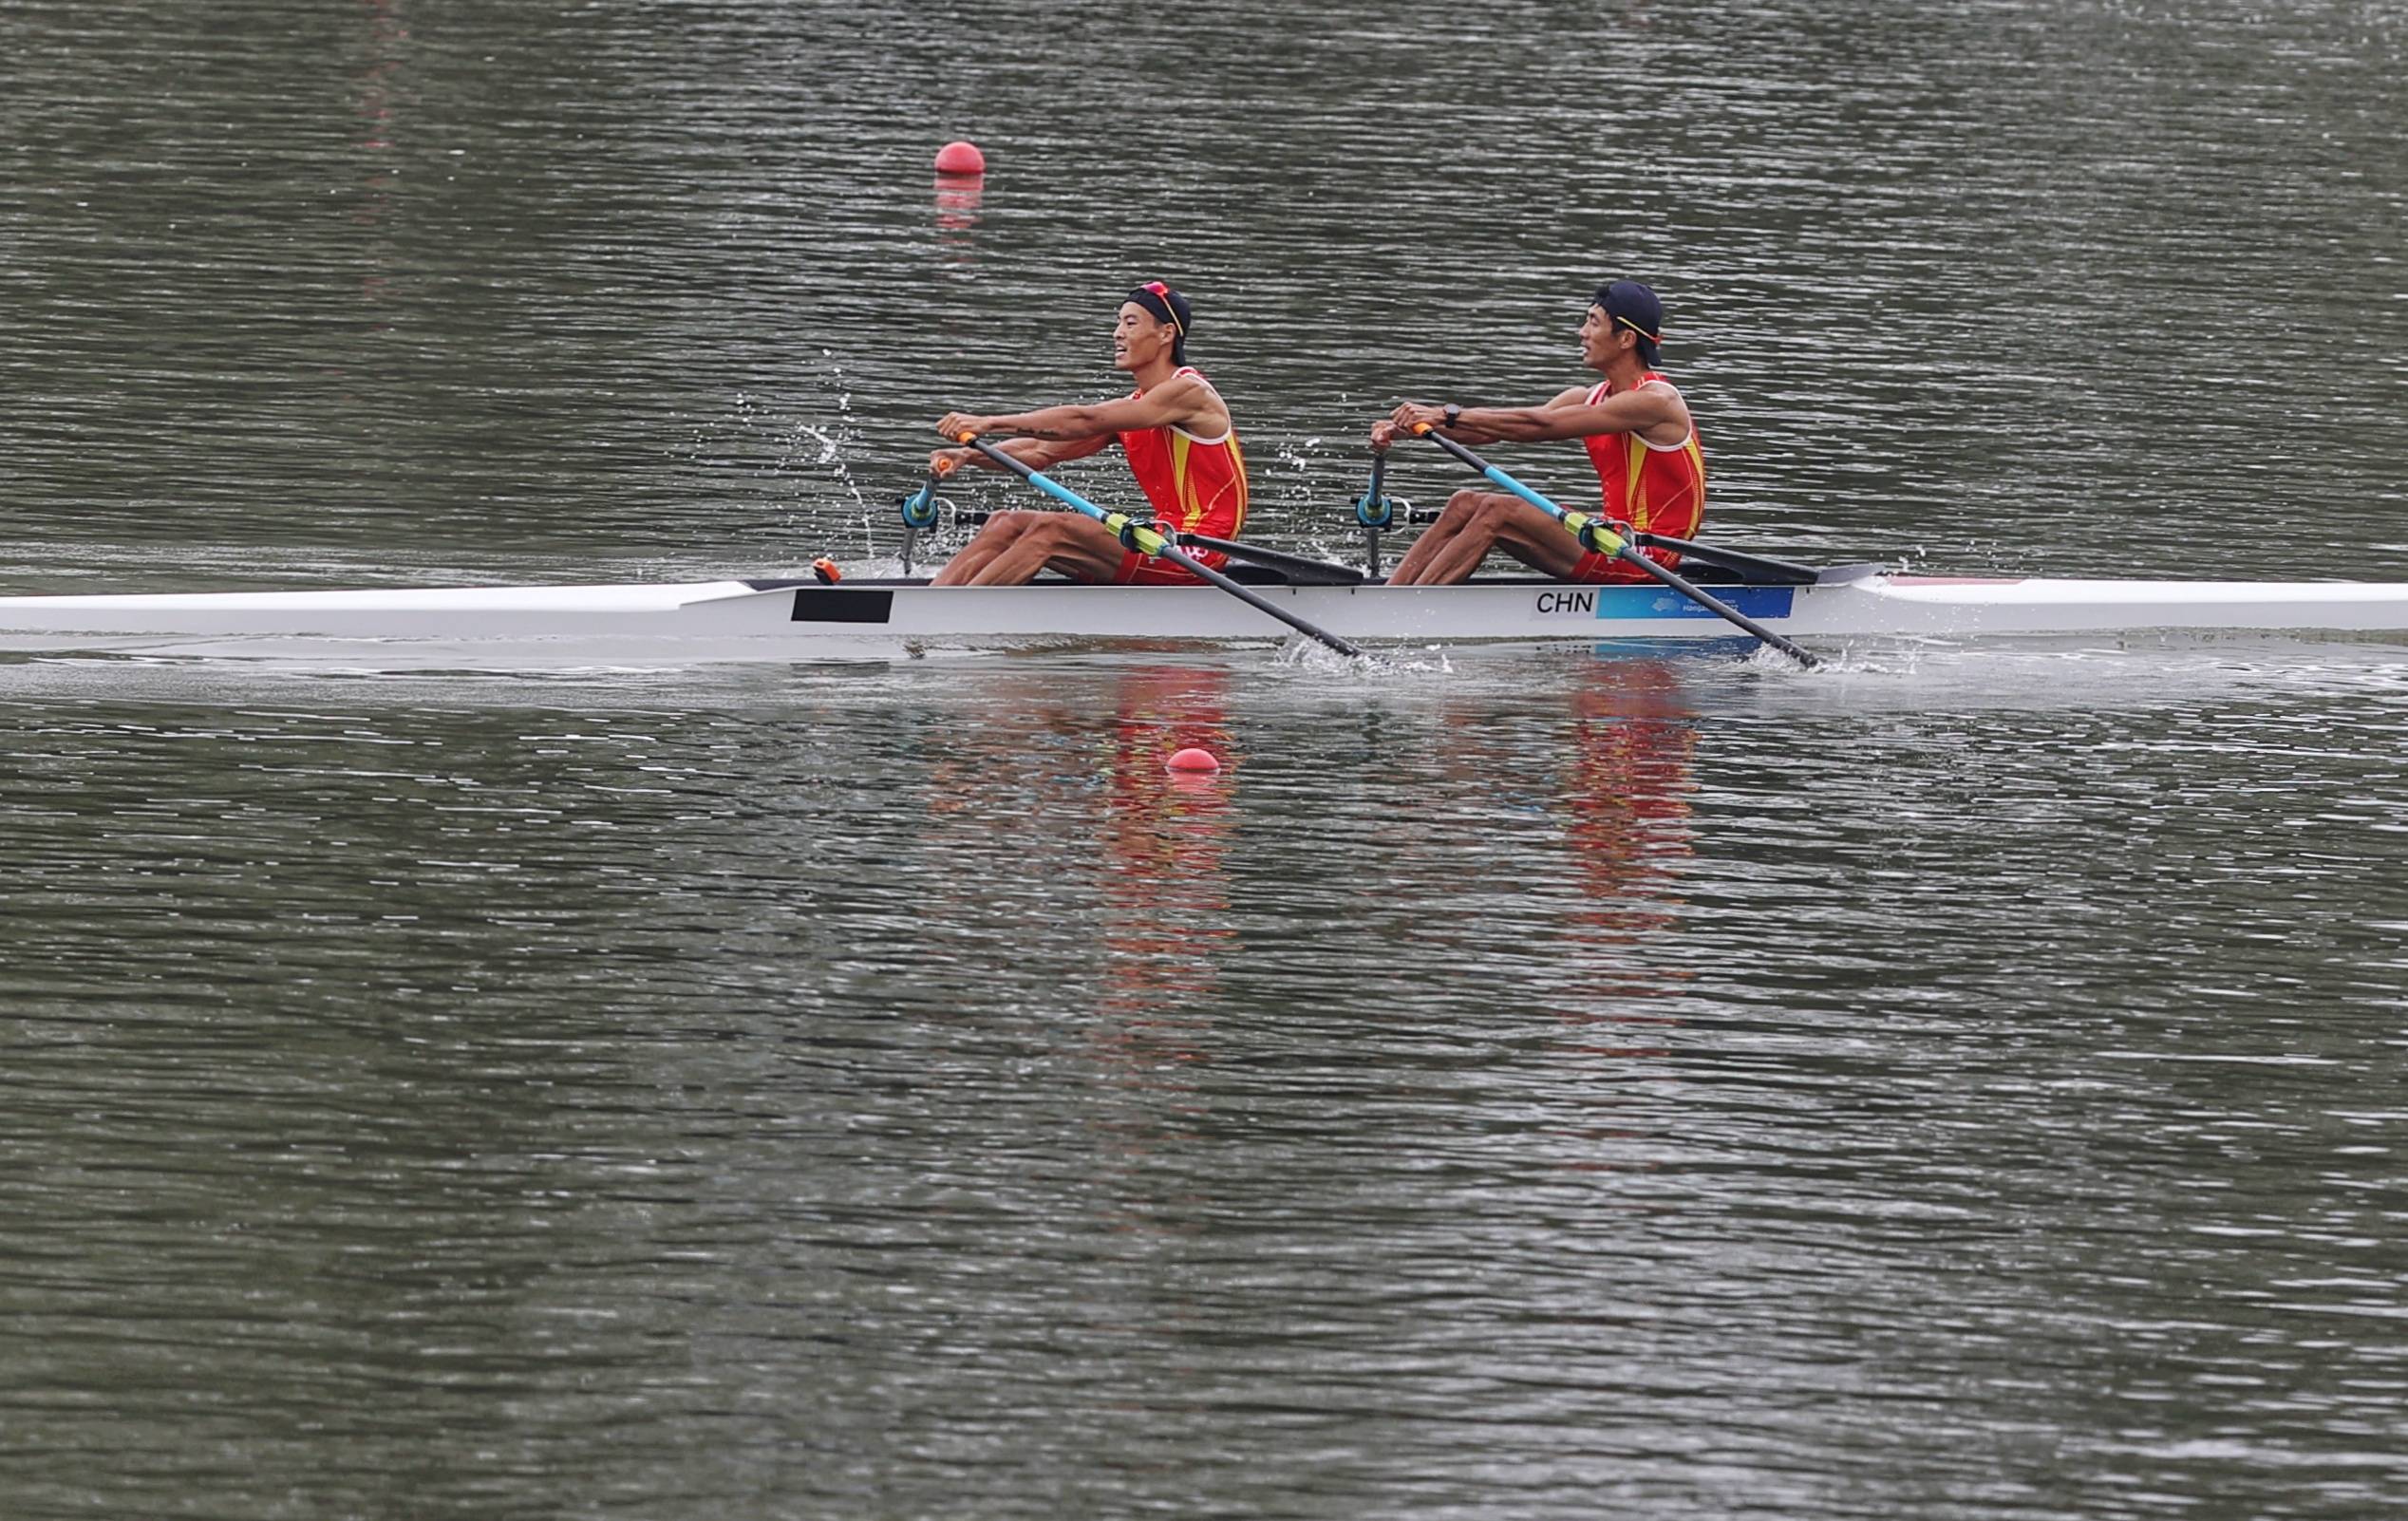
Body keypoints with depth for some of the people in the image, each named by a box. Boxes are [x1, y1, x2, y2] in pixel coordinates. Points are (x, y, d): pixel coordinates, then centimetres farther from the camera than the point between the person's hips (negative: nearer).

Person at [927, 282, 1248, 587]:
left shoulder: (1189, 392, -11)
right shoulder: (1134, 406, 16)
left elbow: (1084, 422, -20)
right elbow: (1043, 451, 8)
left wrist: (989, 423, -24)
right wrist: (969, 455, -8)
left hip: (1196, 552, -9)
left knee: (1052, 530, -23)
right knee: (1006, 526, 0)